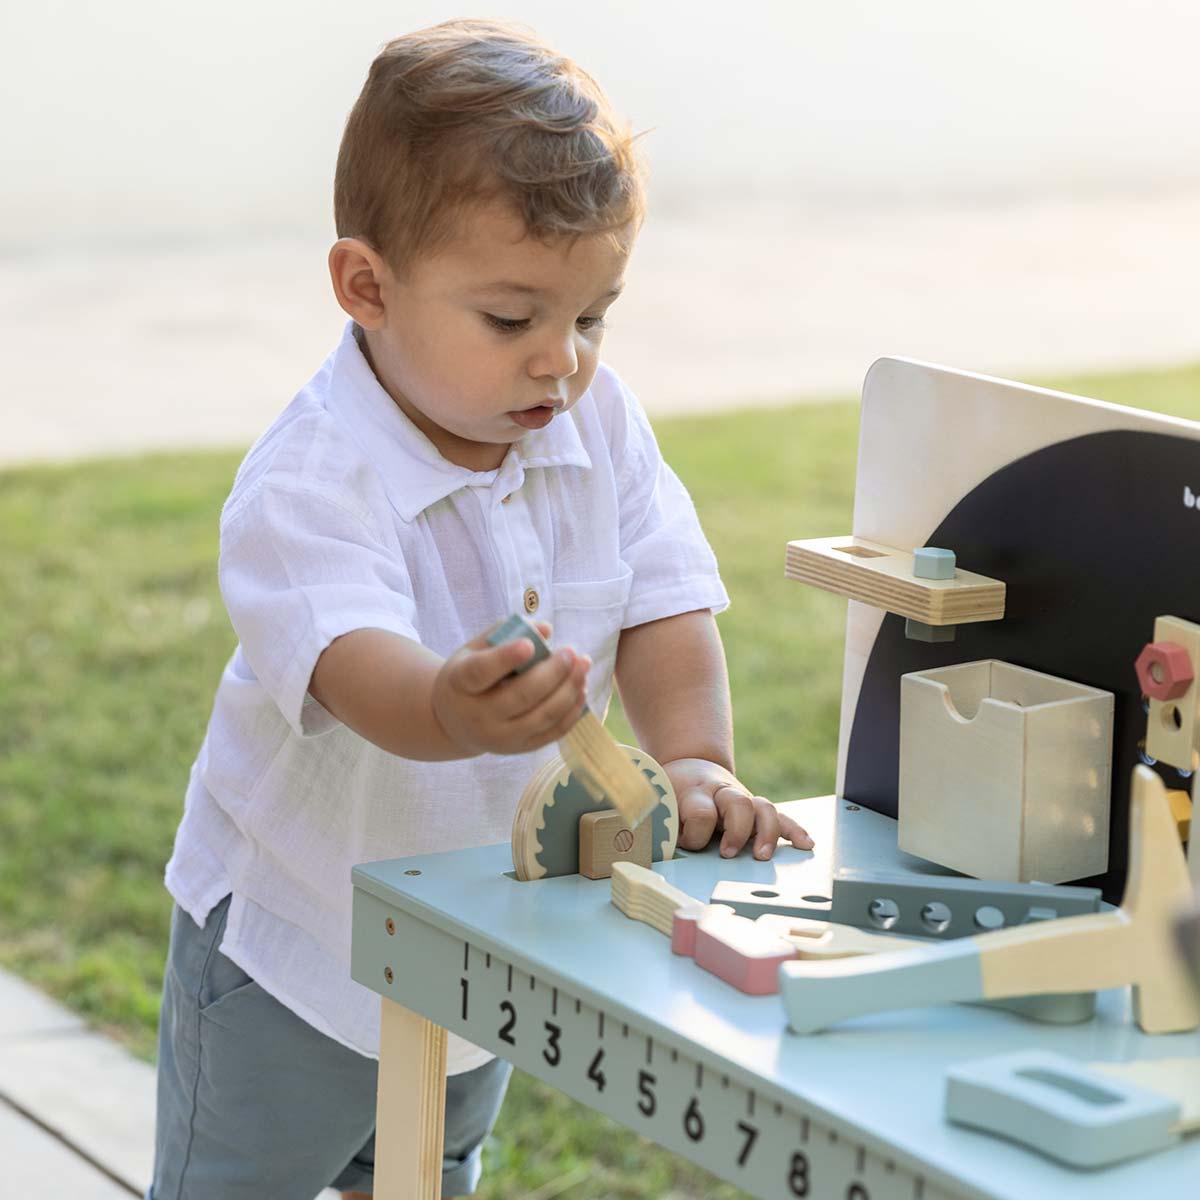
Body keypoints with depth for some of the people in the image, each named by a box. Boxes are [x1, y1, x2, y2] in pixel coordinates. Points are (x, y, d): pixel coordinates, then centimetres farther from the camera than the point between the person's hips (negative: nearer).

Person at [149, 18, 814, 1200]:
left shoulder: (602, 425, -10)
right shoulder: (304, 488, -30)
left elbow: (663, 607, -11)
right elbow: (356, 668, -47)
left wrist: (694, 758, -31)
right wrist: (453, 711, -70)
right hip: (298, 953, -5)